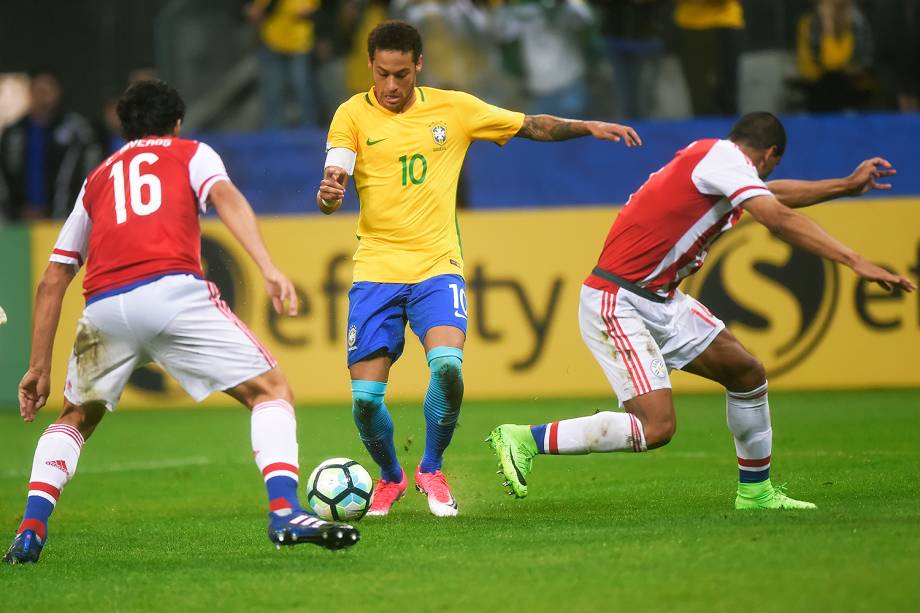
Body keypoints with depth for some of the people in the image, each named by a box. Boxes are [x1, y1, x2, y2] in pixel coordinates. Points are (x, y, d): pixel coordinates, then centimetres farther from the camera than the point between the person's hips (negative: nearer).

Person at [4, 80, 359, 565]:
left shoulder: (98, 178, 33)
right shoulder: (191, 153, 24)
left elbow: (51, 282, 30)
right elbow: (226, 197, -1)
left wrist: (39, 368, 32)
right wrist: (269, 269, -13)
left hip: (103, 306, 3)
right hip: (173, 289, -3)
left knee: (75, 419, 26)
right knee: (271, 389, 8)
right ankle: (285, 513, -12)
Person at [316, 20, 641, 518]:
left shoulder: (453, 108, 5)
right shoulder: (353, 114, -1)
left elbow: (531, 126, 14)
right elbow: (333, 181, -13)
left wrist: (589, 127, 2)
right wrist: (328, 194, -37)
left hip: (437, 266, 0)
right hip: (375, 270, 0)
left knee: (447, 364, -26)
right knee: (365, 396, -7)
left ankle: (431, 469, 0)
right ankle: (390, 477, 24)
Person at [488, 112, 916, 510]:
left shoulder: (713, 158, 15)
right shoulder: (722, 156, -13)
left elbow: (775, 195, 35)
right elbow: (780, 219, -24)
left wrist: (847, 185, 39)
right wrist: (856, 263, -27)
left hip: (660, 301, 10)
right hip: (616, 303, -10)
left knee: (747, 373, 11)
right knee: (657, 426, -20)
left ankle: (755, 490, 25)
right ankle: (524, 440, -11)